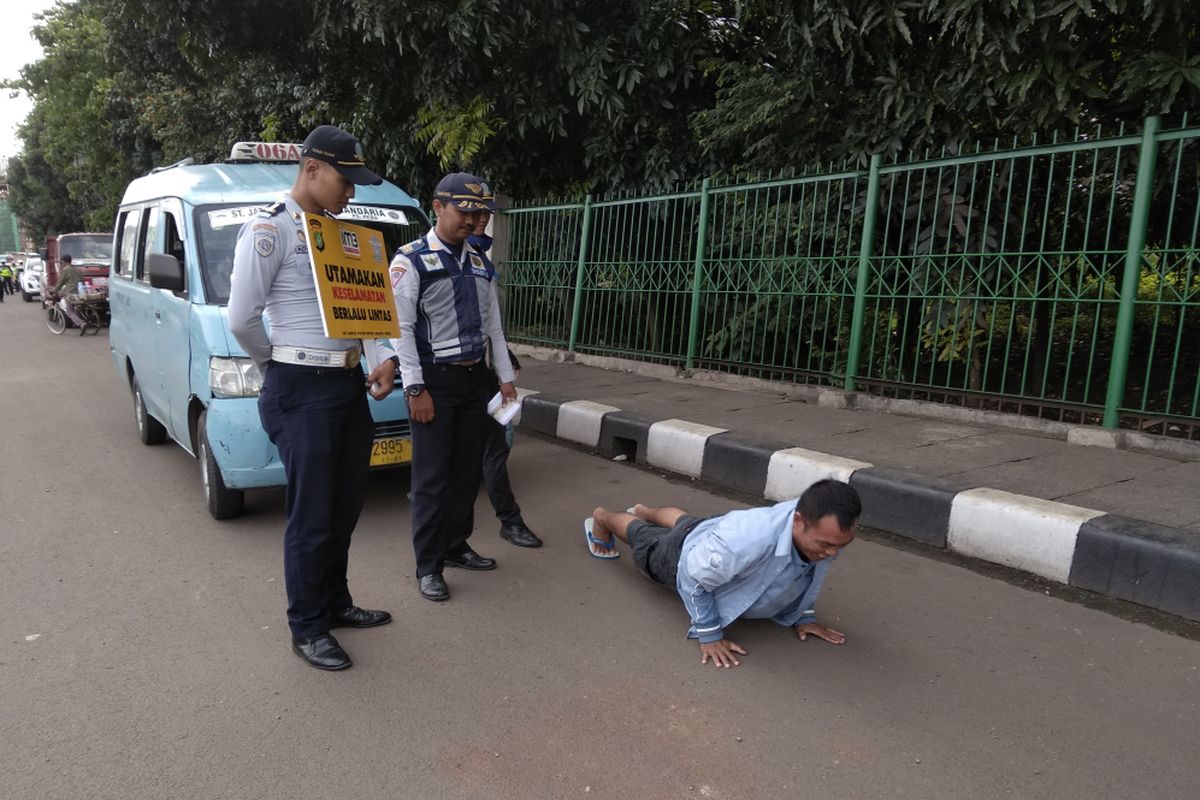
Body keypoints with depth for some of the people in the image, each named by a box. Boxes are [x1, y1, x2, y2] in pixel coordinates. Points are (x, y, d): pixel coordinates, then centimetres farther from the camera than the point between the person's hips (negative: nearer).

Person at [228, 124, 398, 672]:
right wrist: (279, 365, 2)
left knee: (346, 508, 16)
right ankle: (307, 628, 18)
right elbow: (242, 320, -13)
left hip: (349, 385, 8)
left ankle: (335, 604, 34)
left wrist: (385, 357, 1)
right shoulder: (269, 230, -11)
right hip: (301, 392, -8)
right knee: (312, 517, 1)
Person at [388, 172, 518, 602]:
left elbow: (493, 324, 14)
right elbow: (401, 328, -12)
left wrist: (505, 376, 11)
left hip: (476, 377, 6)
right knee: (432, 475, 0)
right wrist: (415, 388, -15)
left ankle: (456, 546, 29)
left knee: (468, 469, 13)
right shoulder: (411, 260, -8)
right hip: (436, 379, -6)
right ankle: (428, 566, 11)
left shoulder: (481, 263, 11)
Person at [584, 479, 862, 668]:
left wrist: (802, 616, -9)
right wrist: (709, 635, -31)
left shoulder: (825, 532, -34)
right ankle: (602, 517, 61)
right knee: (643, 538, 29)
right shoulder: (747, 540, -54)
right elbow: (692, 576, -35)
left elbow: (808, 575, -6)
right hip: (686, 554, -5)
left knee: (681, 520, 38)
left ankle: (644, 511, 71)